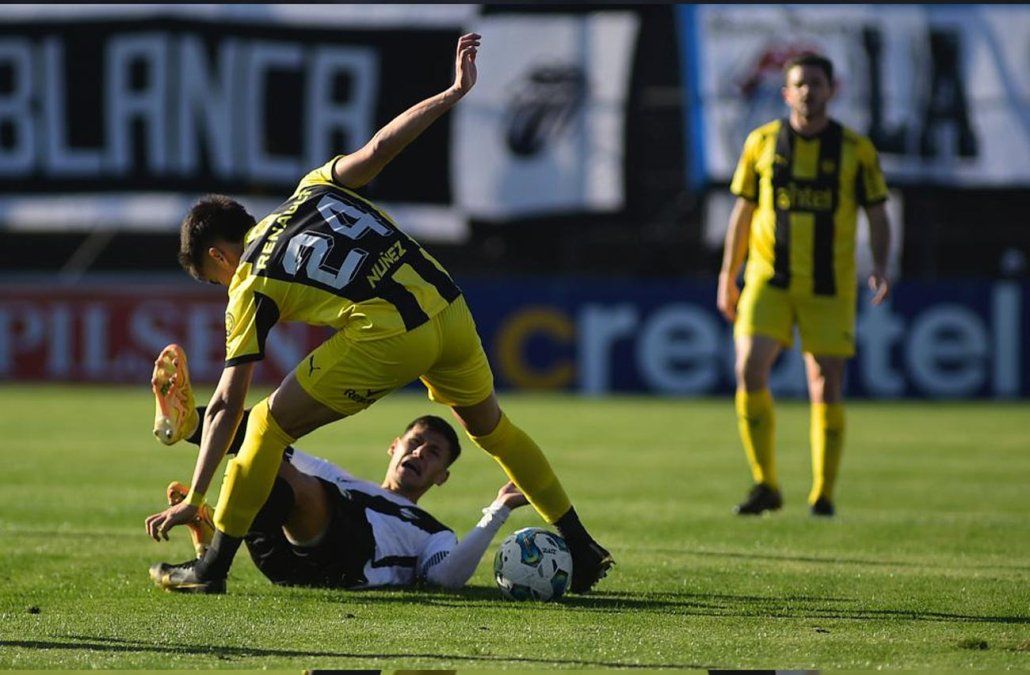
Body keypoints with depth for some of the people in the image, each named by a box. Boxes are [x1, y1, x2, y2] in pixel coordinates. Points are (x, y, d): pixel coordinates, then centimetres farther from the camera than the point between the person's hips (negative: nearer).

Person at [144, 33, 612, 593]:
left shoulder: (251, 286, 9)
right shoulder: (314, 189, 21)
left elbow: (226, 406, 6)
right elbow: (377, 149, 5)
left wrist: (193, 499, 8)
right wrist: (454, 92, 9)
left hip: (386, 337, -6)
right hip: (447, 307, 6)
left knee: (269, 425, 10)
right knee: (491, 427, 27)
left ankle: (214, 565, 12)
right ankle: (582, 550, 30)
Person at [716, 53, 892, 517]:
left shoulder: (856, 149, 0)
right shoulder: (762, 143, 4)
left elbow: (877, 215, 3)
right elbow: (742, 212, 11)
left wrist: (880, 266, -13)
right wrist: (728, 276, 9)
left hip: (830, 287, -1)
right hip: (768, 278, 1)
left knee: (826, 388, -1)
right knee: (749, 370, -15)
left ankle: (823, 493, 13)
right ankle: (765, 485, -5)